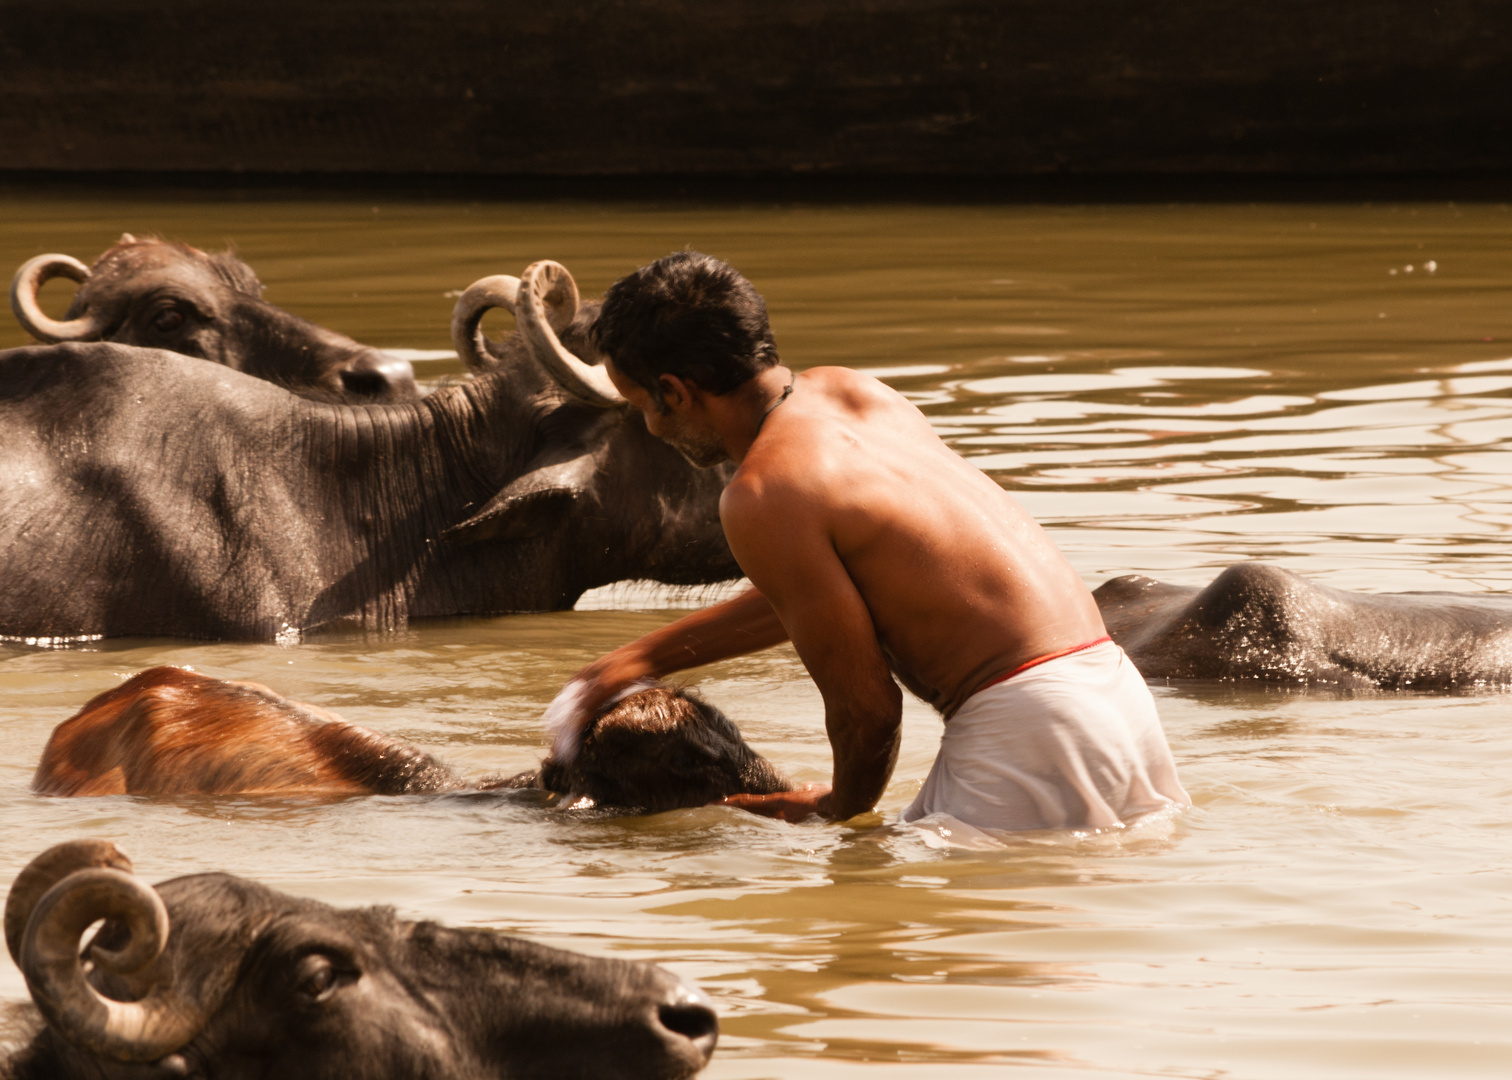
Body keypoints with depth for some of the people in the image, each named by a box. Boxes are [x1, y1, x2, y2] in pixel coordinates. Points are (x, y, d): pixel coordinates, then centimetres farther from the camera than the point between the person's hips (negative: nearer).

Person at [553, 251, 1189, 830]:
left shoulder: (761, 498, -13)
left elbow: (866, 707, -9)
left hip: (1026, 723, -9)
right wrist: (648, 656, 31)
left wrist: (842, 809, 11)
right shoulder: (846, 391, 15)